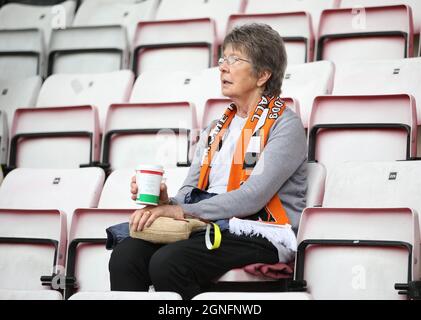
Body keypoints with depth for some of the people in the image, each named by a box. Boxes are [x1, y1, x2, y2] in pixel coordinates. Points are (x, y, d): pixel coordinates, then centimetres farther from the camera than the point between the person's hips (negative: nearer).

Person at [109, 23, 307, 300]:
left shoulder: (285, 124, -1)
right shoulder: (217, 130, 24)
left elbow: (253, 197, -13)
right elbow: (190, 191, 16)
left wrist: (183, 211, -16)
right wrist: (164, 202, -8)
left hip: (259, 236, -7)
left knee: (168, 262, -32)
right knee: (126, 254, -20)